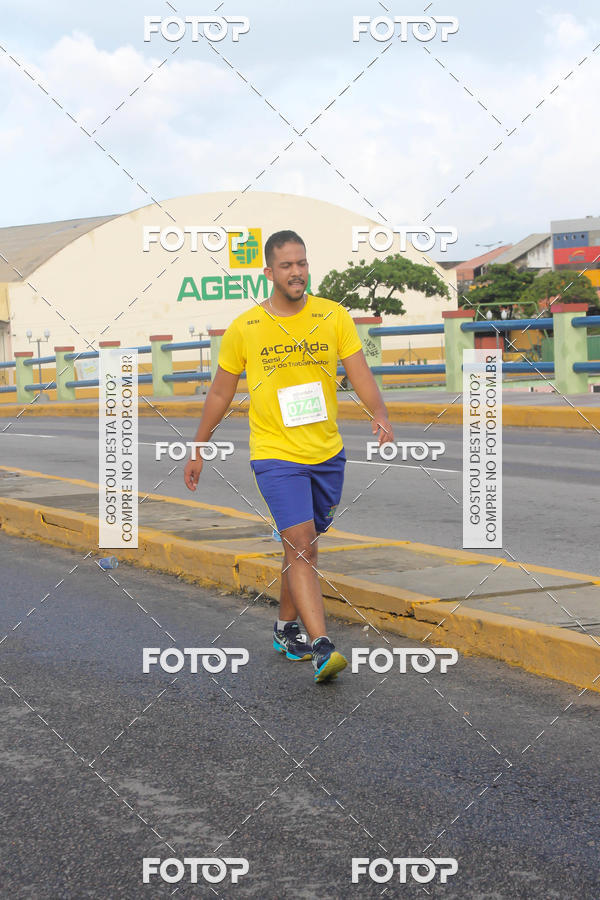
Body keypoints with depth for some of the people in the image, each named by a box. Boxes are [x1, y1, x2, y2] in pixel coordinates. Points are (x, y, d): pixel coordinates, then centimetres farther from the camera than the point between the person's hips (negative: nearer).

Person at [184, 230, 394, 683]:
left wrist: (380, 415, -25)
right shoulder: (244, 329, -4)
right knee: (300, 545, -16)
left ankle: (287, 628, 36)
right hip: (275, 454, -3)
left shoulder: (334, 316, 0)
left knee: (304, 545, 16)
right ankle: (320, 647, -22)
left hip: (327, 453, 3)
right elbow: (220, 393, 7)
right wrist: (198, 450, 13)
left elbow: (360, 373, -5)